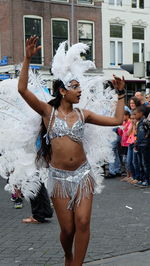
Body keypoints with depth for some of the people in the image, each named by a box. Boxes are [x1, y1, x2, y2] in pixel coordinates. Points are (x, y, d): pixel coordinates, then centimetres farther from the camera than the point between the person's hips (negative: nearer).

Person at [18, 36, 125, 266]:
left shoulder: (83, 114, 7)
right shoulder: (48, 112, -1)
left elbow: (117, 120, 9)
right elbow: (22, 89, -13)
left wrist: (121, 94, 9)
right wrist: (27, 59, -18)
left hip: (82, 174, 2)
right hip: (59, 177, -2)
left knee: (83, 223, -9)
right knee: (67, 229, 4)